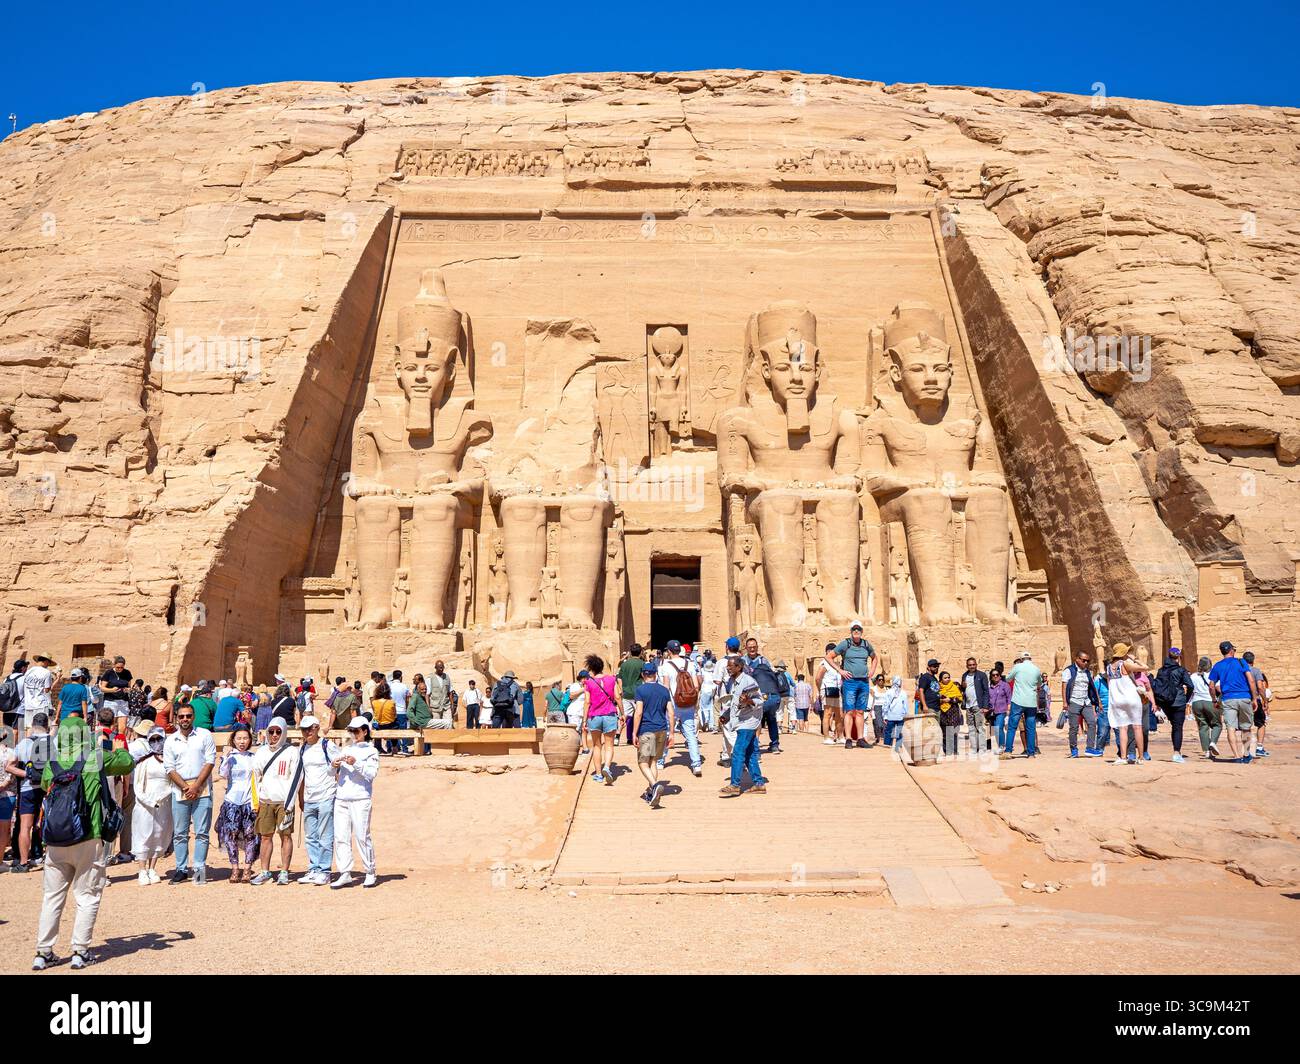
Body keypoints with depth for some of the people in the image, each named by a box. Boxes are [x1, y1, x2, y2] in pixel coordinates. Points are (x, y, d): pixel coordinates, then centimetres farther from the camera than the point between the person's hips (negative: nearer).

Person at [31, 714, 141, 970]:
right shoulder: (97, 759, -5)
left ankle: (43, 952, 15)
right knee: (88, 897, 7)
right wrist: (116, 750, 29)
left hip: (55, 842, 3)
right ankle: (80, 951, 7)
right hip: (89, 841, -3)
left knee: (52, 897, 13)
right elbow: (128, 763, 10)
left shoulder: (52, 764, 4)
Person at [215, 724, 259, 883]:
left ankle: (247, 870, 6)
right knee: (231, 835, -2)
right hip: (232, 800, -2)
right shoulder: (229, 756, 1)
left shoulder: (254, 757, 10)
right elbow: (223, 775, -14)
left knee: (250, 835, 0)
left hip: (250, 801, 2)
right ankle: (235, 869, 7)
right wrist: (226, 758, -25)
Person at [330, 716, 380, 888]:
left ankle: (370, 873, 3)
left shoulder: (371, 751, 4)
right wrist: (334, 766, 0)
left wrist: (356, 763, -22)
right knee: (340, 837, 1)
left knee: (362, 837, -6)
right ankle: (345, 874, 5)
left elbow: (372, 773, -10)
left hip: (360, 799, -6)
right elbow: (333, 773, 22)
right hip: (341, 798, 6)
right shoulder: (345, 749, 22)